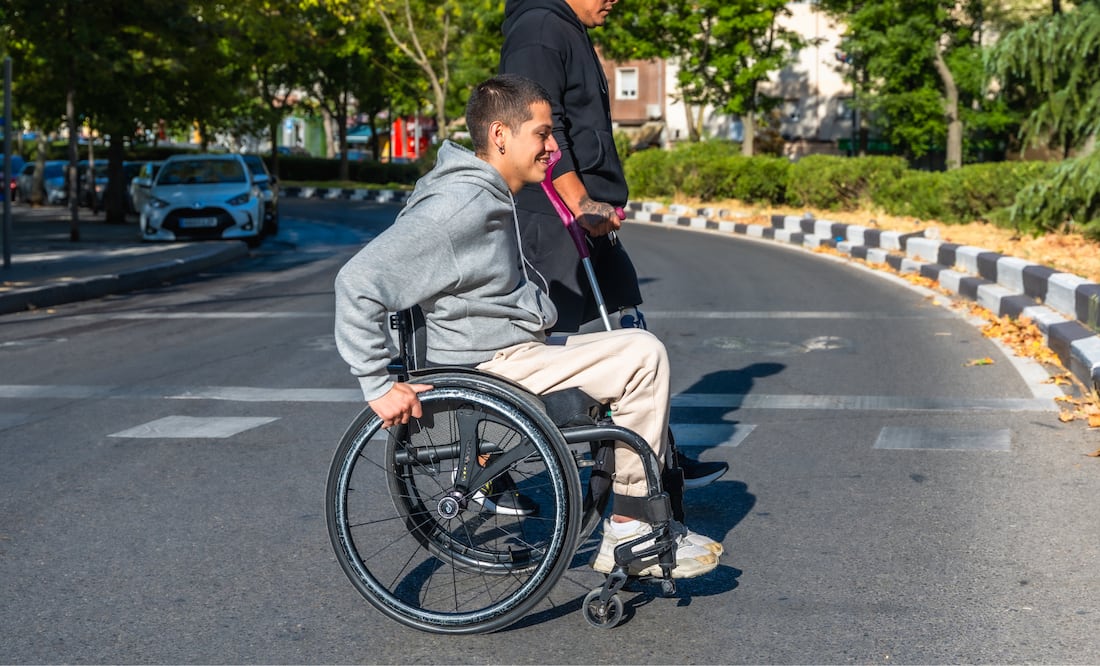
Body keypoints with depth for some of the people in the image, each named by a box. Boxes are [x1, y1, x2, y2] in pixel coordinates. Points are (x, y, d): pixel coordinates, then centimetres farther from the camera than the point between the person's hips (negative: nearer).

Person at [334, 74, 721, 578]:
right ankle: (627, 536, -7)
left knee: (641, 356, 14)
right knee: (644, 354, -15)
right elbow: (359, 281, -27)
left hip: (519, 351, 11)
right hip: (492, 370, -11)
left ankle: (647, 522, 16)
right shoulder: (459, 205, -21)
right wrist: (379, 386, -26)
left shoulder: (491, 197, 12)